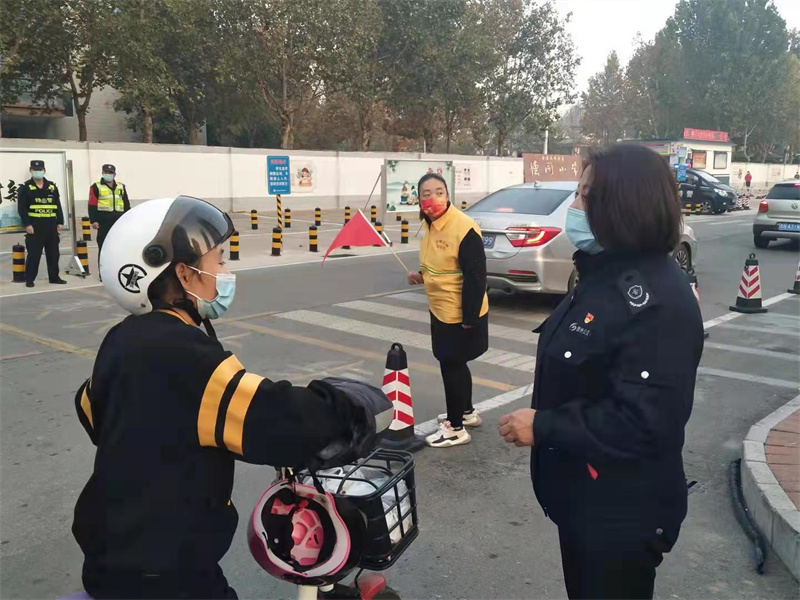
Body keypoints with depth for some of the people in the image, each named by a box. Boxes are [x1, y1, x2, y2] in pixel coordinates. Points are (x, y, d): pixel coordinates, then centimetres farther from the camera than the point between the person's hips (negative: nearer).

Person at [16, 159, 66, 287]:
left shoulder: (52, 186, 11)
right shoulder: (25, 188, 0)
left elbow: (58, 206, 12)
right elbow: (22, 208, -6)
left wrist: (60, 222, 5)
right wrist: (27, 224, -14)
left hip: (51, 225, 4)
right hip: (35, 225, -4)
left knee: (54, 253, 8)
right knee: (34, 254, -2)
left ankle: (54, 277, 18)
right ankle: (29, 279, 6)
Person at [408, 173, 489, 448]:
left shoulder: (464, 229, -24)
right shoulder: (431, 224, 4)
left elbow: (476, 276, -23)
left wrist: (469, 317, -22)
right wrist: (423, 275, 2)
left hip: (461, 314, -9)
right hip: (441, 310, 9)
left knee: (451, 365, 0)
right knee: (454, 363, 21)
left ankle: (456, 428, 15)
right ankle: (467, 412, 40)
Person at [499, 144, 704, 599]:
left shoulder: (657, 301, -27)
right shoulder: (609, 274, 5)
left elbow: (643, 423, -31)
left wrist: (543, 426, -25)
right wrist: (545, 420, 11)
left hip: (622, 515, -9)